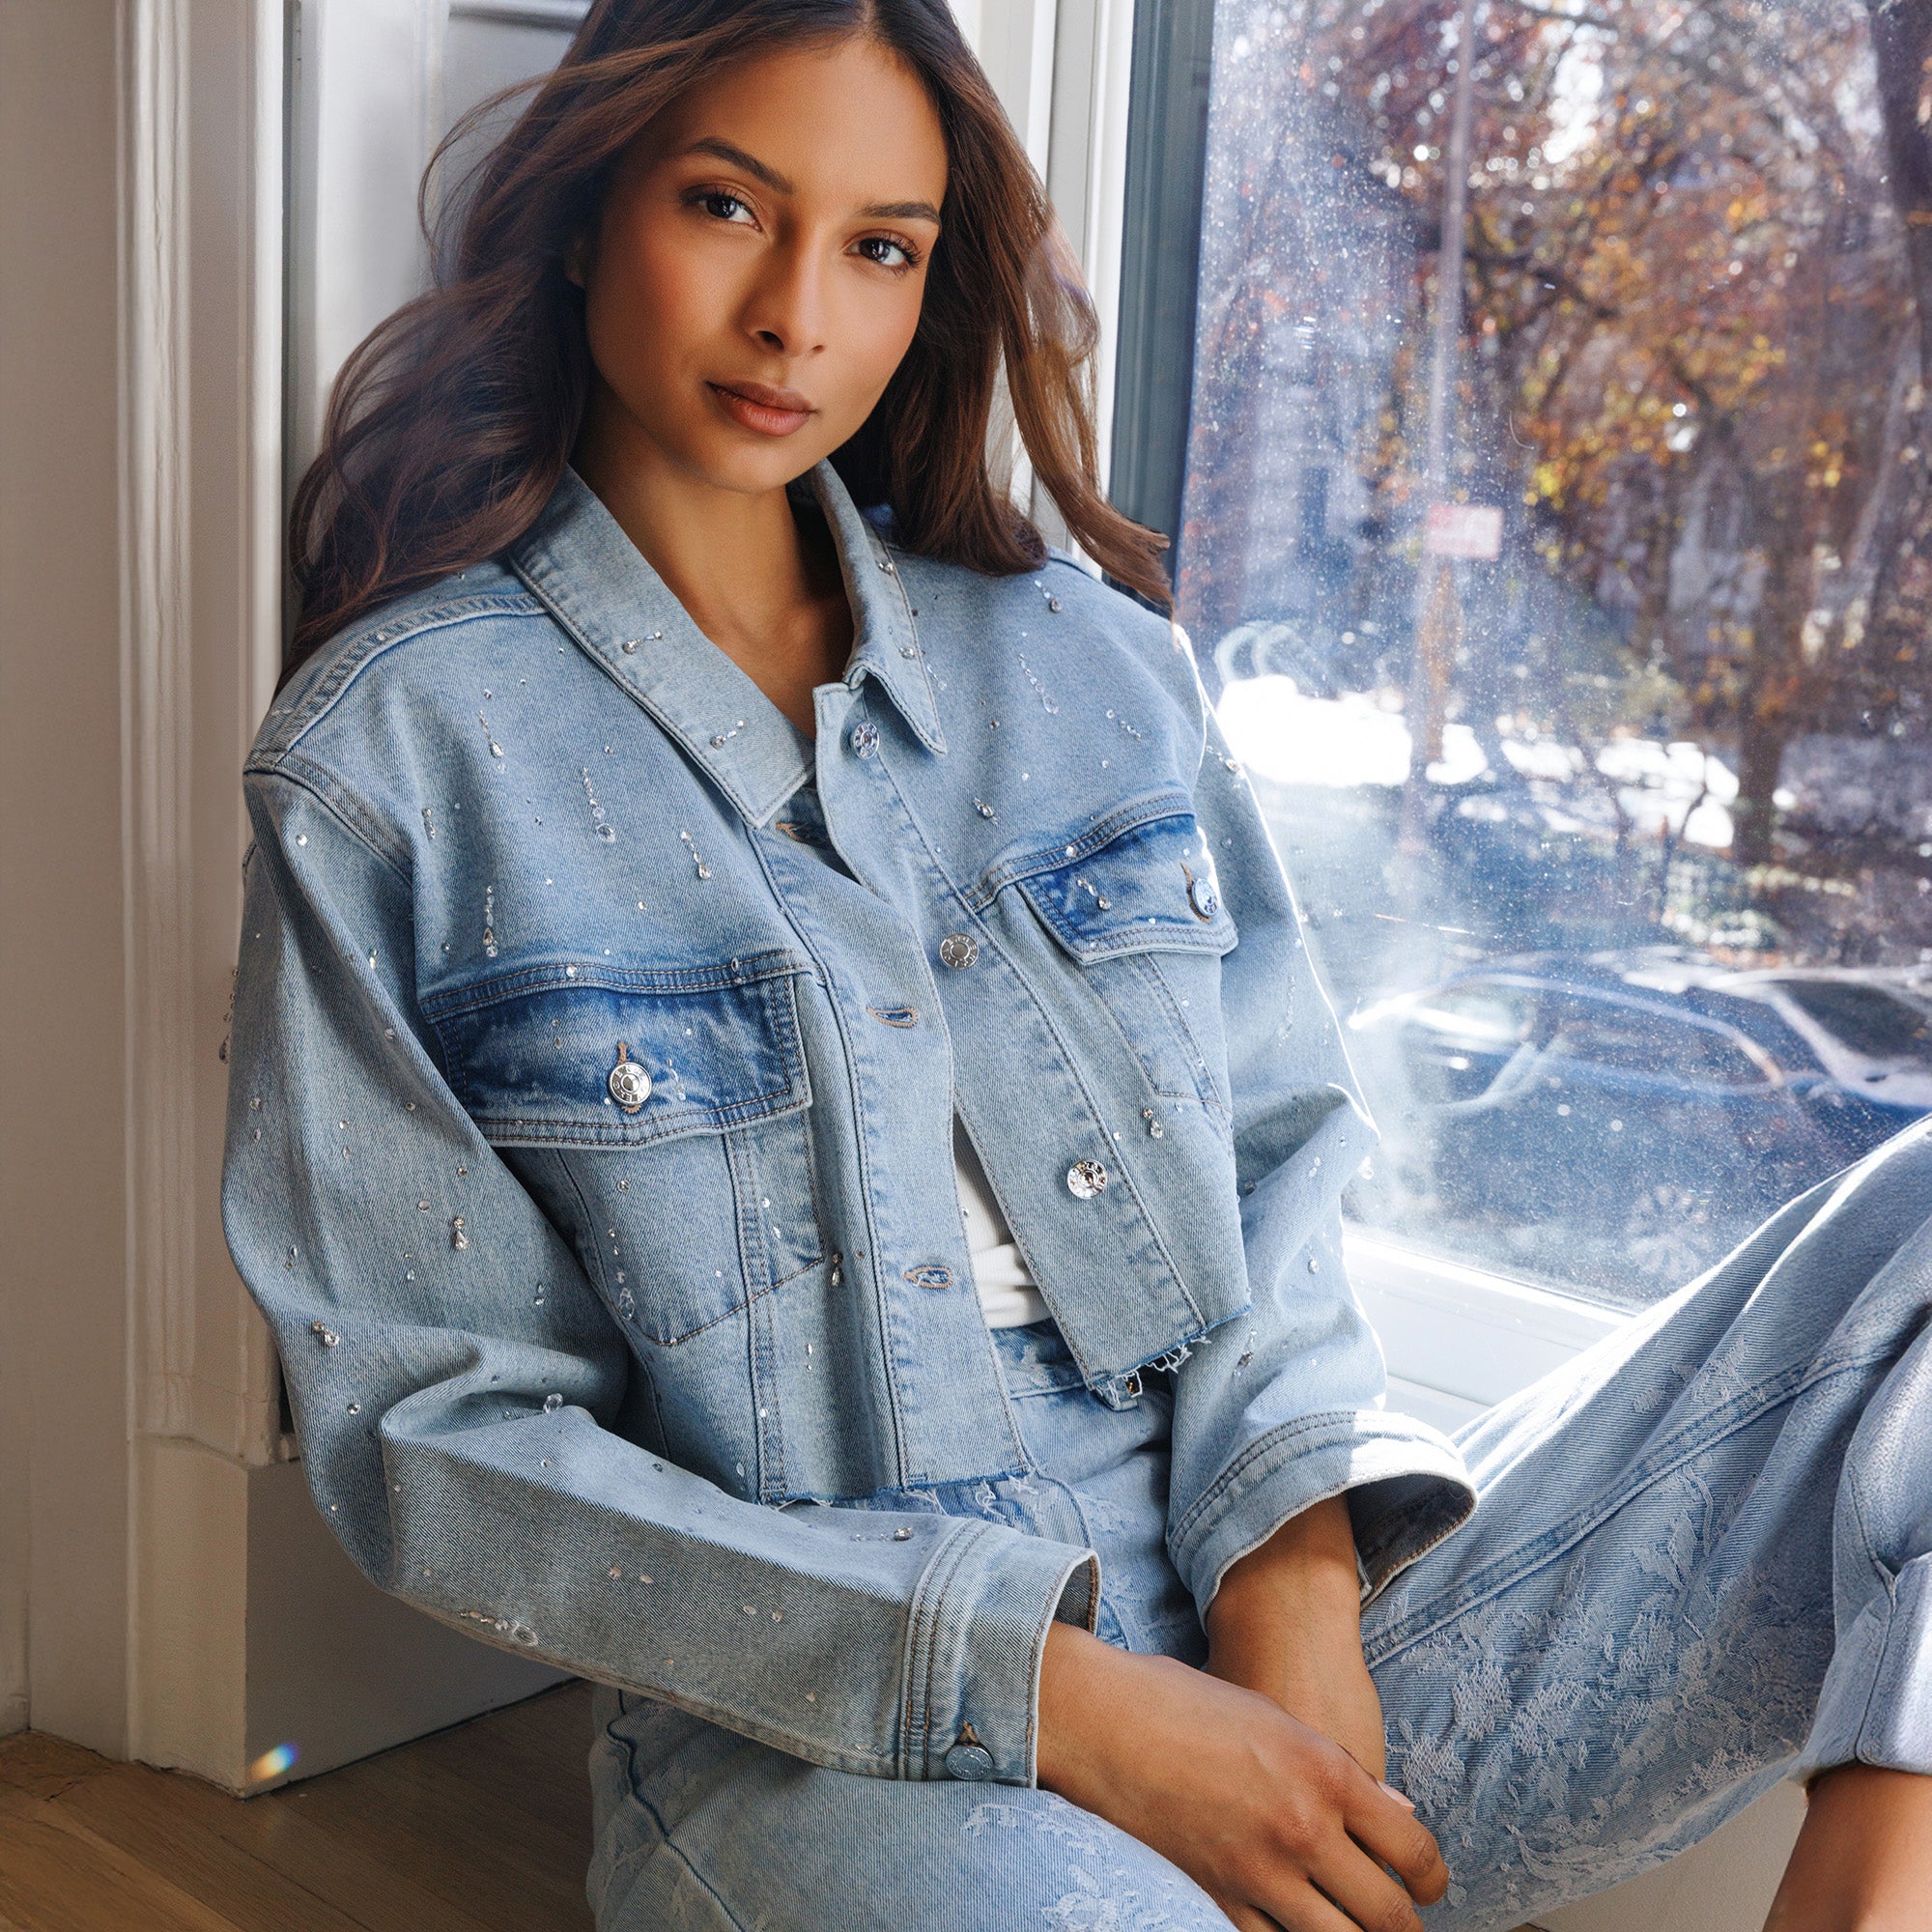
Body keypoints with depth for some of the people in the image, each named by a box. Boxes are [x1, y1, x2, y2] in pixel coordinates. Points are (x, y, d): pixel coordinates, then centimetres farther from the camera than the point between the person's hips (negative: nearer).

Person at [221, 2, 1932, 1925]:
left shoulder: (1087, 664, 11)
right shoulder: (387, 759, -2)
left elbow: (1274, 1154, 12)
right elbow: (428, 1425, -6)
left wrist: (1293, 1554, -10)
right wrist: (1046, 1693, -15)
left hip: (1295, 1643, 5)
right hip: (829, 1745, -4)